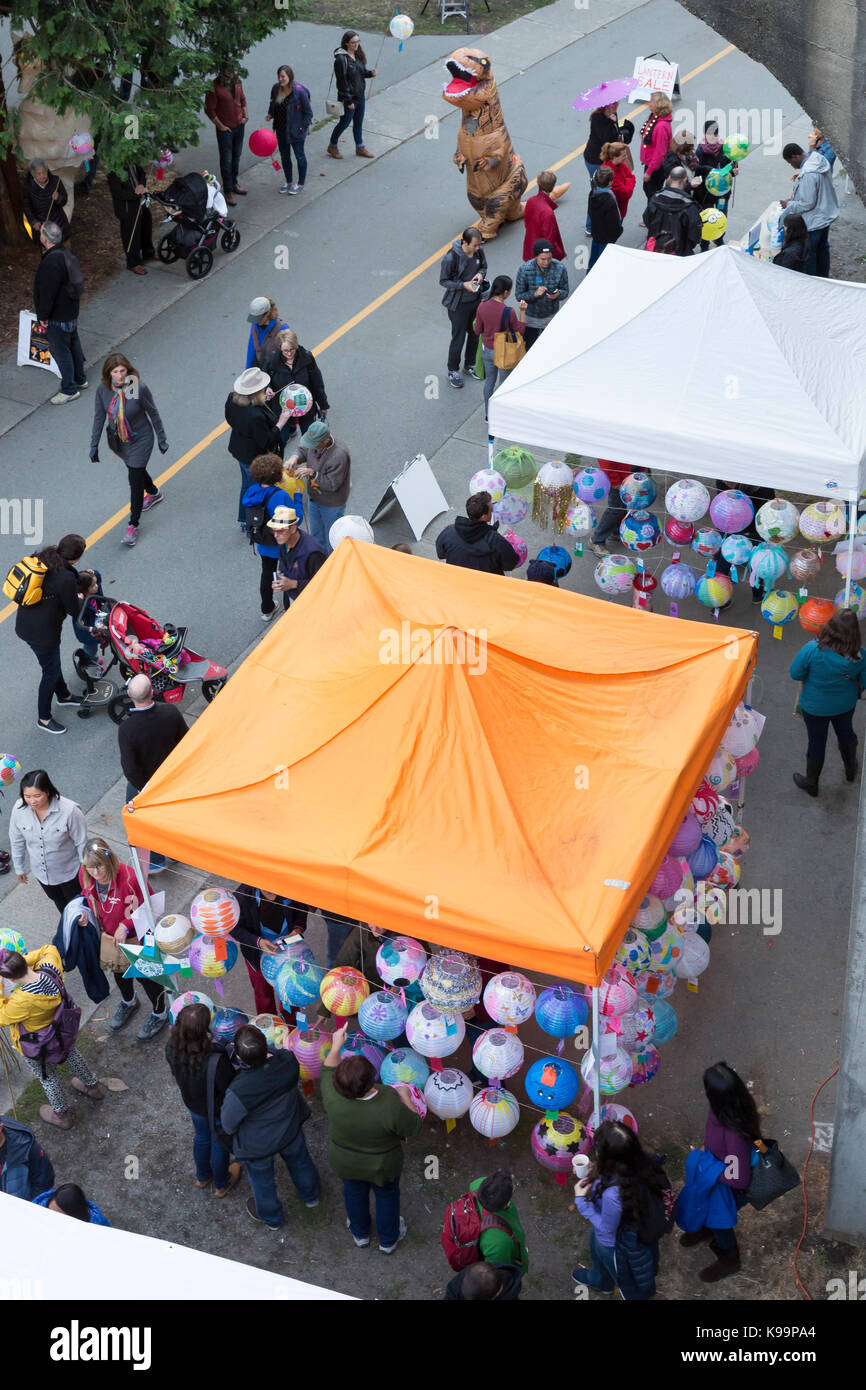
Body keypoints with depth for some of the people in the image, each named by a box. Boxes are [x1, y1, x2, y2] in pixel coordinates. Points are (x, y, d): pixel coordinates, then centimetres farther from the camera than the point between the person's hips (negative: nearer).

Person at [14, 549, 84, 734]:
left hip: (24, 625, 9)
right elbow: (74, 611, -13)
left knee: (52, 662, 30)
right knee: (51, 672, 11)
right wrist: (80, 598, 8)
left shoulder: (39, 562, 0)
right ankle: (43, 719, 25)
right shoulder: (66, 579, -24)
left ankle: (64, 696, 54)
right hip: (41, 633, -9)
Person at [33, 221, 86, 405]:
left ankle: (70, 390, 13)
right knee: (73, 344, 23)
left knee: (60, 350, 3)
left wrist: (43, 316, -13)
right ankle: (79, 379, 39)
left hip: (58, 317, -10)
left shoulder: (51, 263, -31)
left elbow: (47, 294, -27)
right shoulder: (65, 252, 0)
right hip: (71, 311, 10)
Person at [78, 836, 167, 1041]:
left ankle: (160, 1013, 44)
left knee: (145, 974, 16)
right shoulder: (84, 875, -22)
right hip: (108, 938, 5)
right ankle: (128, 1002, 62)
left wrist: (126, 925, -28)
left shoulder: (128, 877, -39)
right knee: (119, 971, 31)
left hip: (135, 938, -5)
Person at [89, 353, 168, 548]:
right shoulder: (103, 389, -17)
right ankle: (154, 493, 58)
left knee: (135, 480, -3)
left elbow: (153, 414, -12)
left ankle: (133, 525, 11)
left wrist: (162, 440, -3)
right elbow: (99, 417, -6)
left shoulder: (139, 388, -25)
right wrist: (94, 445, -5)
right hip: (117, 440, 5)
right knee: (134, 468, 27)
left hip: (140, 440, -4)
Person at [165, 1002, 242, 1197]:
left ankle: (202, 1176, 62)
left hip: (193, 1104, 4)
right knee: (220, 1144, 26)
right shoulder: (216, 1060, -45)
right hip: (218, 1110, -4)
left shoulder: (172, 1049, -28)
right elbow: (230, 1088, -28)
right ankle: (221, 1184, 55)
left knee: (202, 1137, 34)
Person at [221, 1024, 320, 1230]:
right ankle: (310, 1196, 63)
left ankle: (271, 1218, 56)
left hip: (258, 1145, -3)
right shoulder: (288, 1062, -34)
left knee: (262, 1181, 28)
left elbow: (228, 1126, -21)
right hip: (290, 1131, 3)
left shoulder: (238, 1091, -42)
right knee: (299, 1161, 34)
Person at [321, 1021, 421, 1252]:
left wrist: (336, 1046, 0)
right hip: (382, 1167, -2)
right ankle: (388, 1240, 52)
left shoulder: (333, 1098, -34)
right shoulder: (390, 1106, -41)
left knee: (354, 1192, 31)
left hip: (344, 1161, 2)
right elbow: (413, 1127, -21)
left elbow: (327, 1072, -11)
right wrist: (405, 1096, -10)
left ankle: (360, 1233, 57)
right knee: (387, 1195, 28)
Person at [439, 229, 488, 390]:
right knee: (458, 338, 4)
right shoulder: (451, 257, -27)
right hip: (458, 303, -6)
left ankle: (470, 365, 42)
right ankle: (453, 371, 25)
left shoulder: (479, 250, -10)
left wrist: (480, 273, -14)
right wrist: (463, 285, -27)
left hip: (476, 299, 6)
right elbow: (443, 281, -15)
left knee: (475, 334, 19)